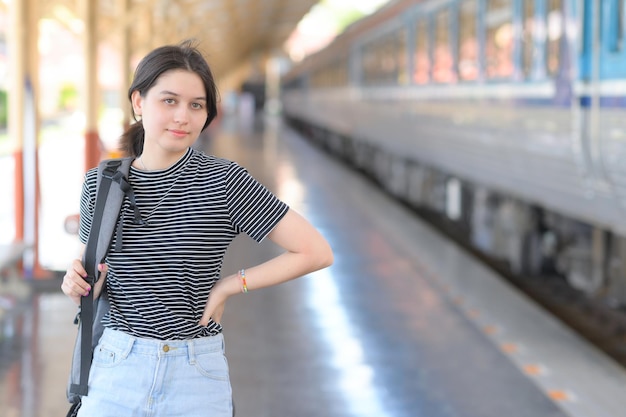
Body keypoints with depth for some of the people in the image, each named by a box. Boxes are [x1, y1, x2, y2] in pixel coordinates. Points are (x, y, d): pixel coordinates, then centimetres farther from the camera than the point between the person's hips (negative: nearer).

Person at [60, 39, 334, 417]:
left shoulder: (223, 181, -9)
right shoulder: (100, 184, 1)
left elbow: (317, 252, -10)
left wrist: (229, 286, -8)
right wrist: (78, 284, -8)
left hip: (197, 378, -2)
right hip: (116, 370, 2)